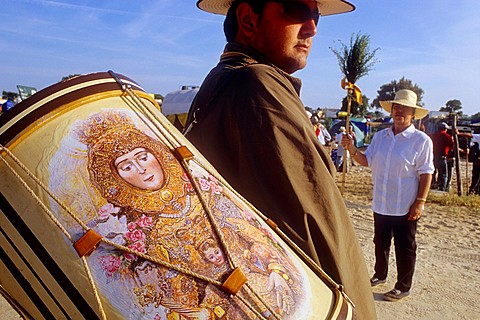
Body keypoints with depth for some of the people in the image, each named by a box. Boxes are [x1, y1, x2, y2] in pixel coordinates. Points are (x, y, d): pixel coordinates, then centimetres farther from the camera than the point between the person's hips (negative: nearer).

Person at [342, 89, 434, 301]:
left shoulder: (421, 140, -9)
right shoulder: (380, 136, 7)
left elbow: (426, 173, -9)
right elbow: (366, 160, 7)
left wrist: (420, 201, -14)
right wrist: (352, 149, -11)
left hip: (405, 206, -5)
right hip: (381, 203, 5)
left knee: (405, 248, 8)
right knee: (380, 242, 20)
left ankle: (403, 287, 25)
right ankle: (380, 275, 40)